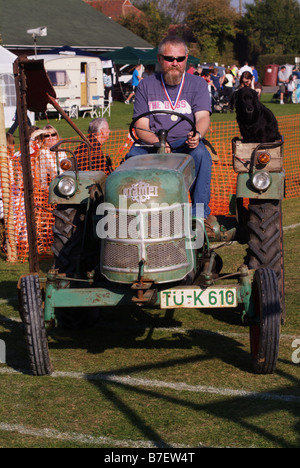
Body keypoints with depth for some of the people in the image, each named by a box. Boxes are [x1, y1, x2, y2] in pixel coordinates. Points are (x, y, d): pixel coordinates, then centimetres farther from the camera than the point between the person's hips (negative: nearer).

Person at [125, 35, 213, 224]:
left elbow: (203, 117, -7)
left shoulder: (198, 84, 7)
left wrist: (197, 135, -32)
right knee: (133, 156, -31)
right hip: (152, 144, 0)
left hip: (185, 144, 0)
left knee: (200, 153, -34)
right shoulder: (146, 86, 8)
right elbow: (141, 126, 1)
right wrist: (156, 142, -22)